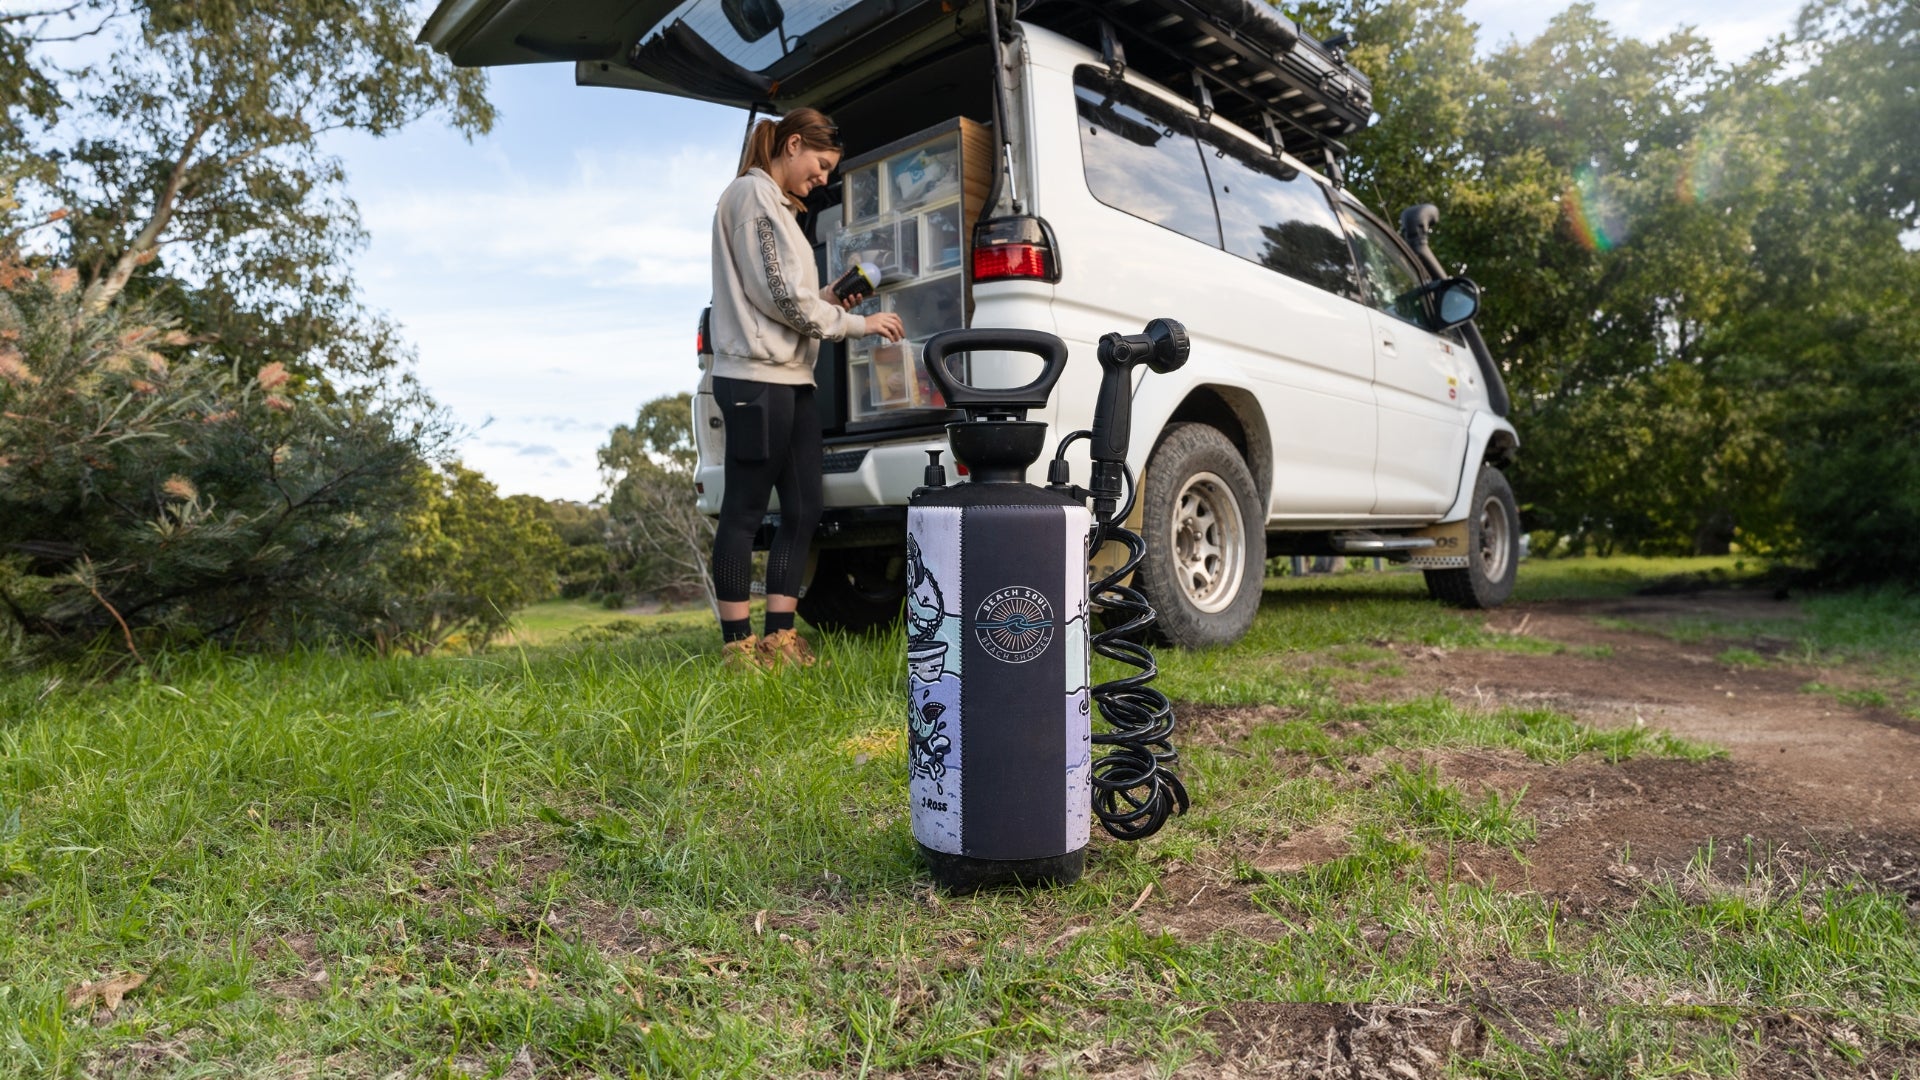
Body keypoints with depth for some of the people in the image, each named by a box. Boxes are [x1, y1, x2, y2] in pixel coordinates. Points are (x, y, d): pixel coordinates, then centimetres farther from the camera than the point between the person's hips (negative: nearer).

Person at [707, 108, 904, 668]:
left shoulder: (777, 205, 26)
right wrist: (858, 323, -6)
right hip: (757, 377, -10)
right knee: (745, 511, -5)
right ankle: (739, 644, 2)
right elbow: (780, 295, -13)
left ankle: (779, 638, 10)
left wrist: (827, 300, 8)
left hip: (790, 379, 10)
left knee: (803, 510, 5)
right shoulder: (752, 193, -5)